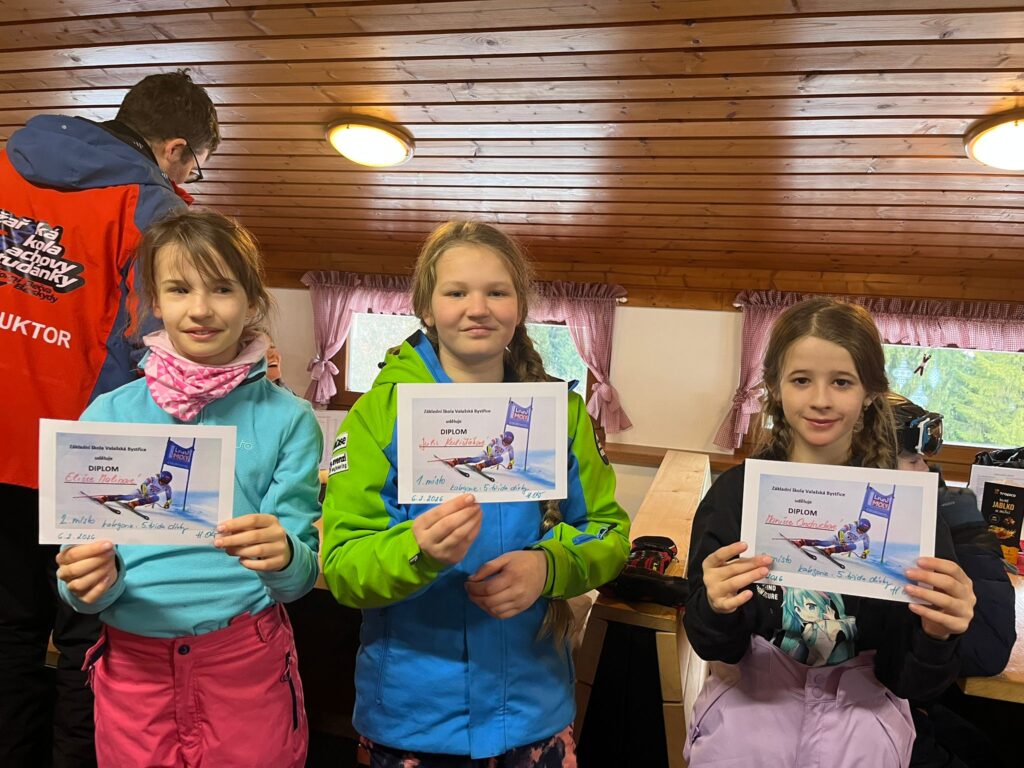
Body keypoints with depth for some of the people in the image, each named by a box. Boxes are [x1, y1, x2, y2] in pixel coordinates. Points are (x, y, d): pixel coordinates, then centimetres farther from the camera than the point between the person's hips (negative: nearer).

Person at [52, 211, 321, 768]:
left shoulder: (287, 419, -8)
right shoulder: (107, 416, -2)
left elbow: (301, 574, -9)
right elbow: (80, 585, -1)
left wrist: (282, 557, -31)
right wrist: (90, 580, -23)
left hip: (247, 663, -1)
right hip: (132, 663, 2)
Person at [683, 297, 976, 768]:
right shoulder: (735, 491, -10)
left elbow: (911, 683, -4)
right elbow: (715, 648, -4)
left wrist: (937, 637, -25)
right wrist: (717, 609, -25)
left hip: (859, 697, 1)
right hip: (754, 683, 0)